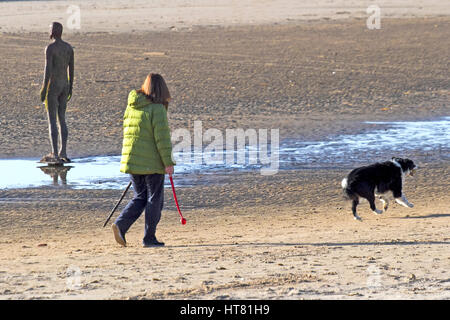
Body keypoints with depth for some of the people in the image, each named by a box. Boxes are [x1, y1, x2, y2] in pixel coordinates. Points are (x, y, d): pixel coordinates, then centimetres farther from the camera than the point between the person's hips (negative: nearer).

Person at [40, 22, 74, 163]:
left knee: (52, 121, -5)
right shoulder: (69, 47, 8)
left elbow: (48, 69, -20)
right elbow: (71, 69, 11)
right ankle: (63, 153, 10)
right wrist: (70, 88, 19)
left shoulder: (50, 48, -15)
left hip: (53, 86, -7)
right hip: (65, 86, 7)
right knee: (62, 119, 12)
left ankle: (54, 153, -10)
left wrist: (44, 88, -16)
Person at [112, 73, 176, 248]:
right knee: (154, 199, 5)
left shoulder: (131, 107, 8)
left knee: (140, 197, 15)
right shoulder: (157, 109, -13)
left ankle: (120, 224, -4)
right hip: (152, 162, -6)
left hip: (131, 161, 6)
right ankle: (149, 238, 7)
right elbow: (162, 138, -17)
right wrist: (168, 163, -13)